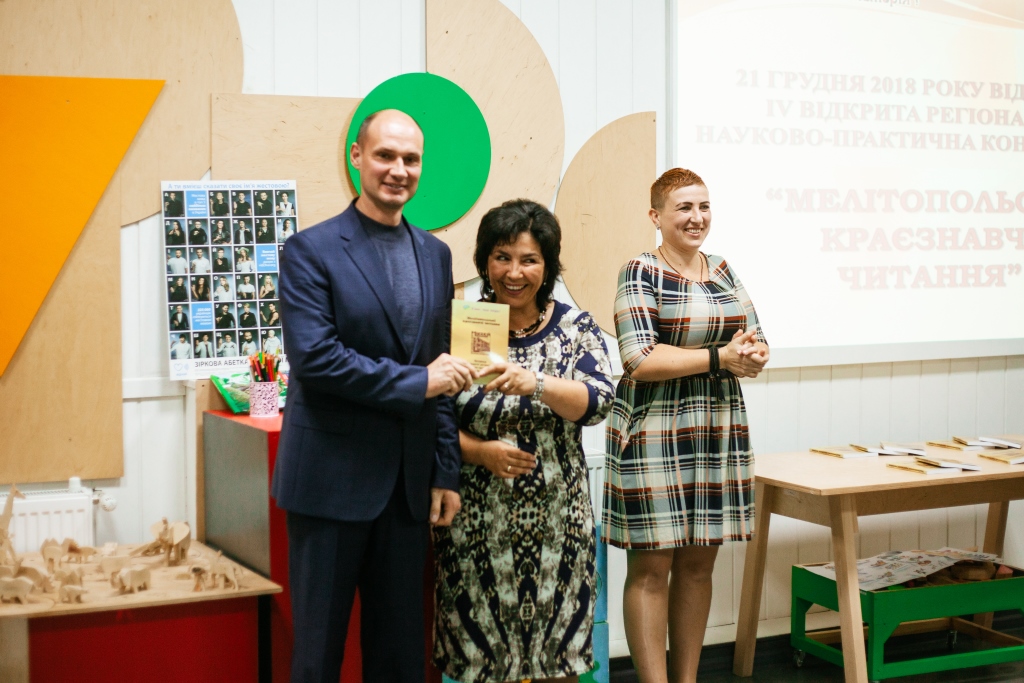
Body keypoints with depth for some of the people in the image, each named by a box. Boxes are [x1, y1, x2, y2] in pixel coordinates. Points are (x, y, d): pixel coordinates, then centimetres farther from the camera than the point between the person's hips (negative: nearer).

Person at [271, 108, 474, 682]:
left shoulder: (435, 254, 10)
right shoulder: (311, 251, -7)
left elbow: (439, 368, 12)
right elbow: (313, 356, -18)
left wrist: (447, 472, 8)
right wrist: (416, 382, -17)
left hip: (407, 483, 5)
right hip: (332, 480, -5)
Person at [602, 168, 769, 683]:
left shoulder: (723, 272, 12)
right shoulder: (640, 274, -7)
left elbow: (756, 342, 12)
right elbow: (640, 361, -17)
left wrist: (751, 351, -12)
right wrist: (721, 357, -16)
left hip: (719, 434, 6)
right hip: (654, 434, -6)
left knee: (699, 564, 11)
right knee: (651, 569, -2)